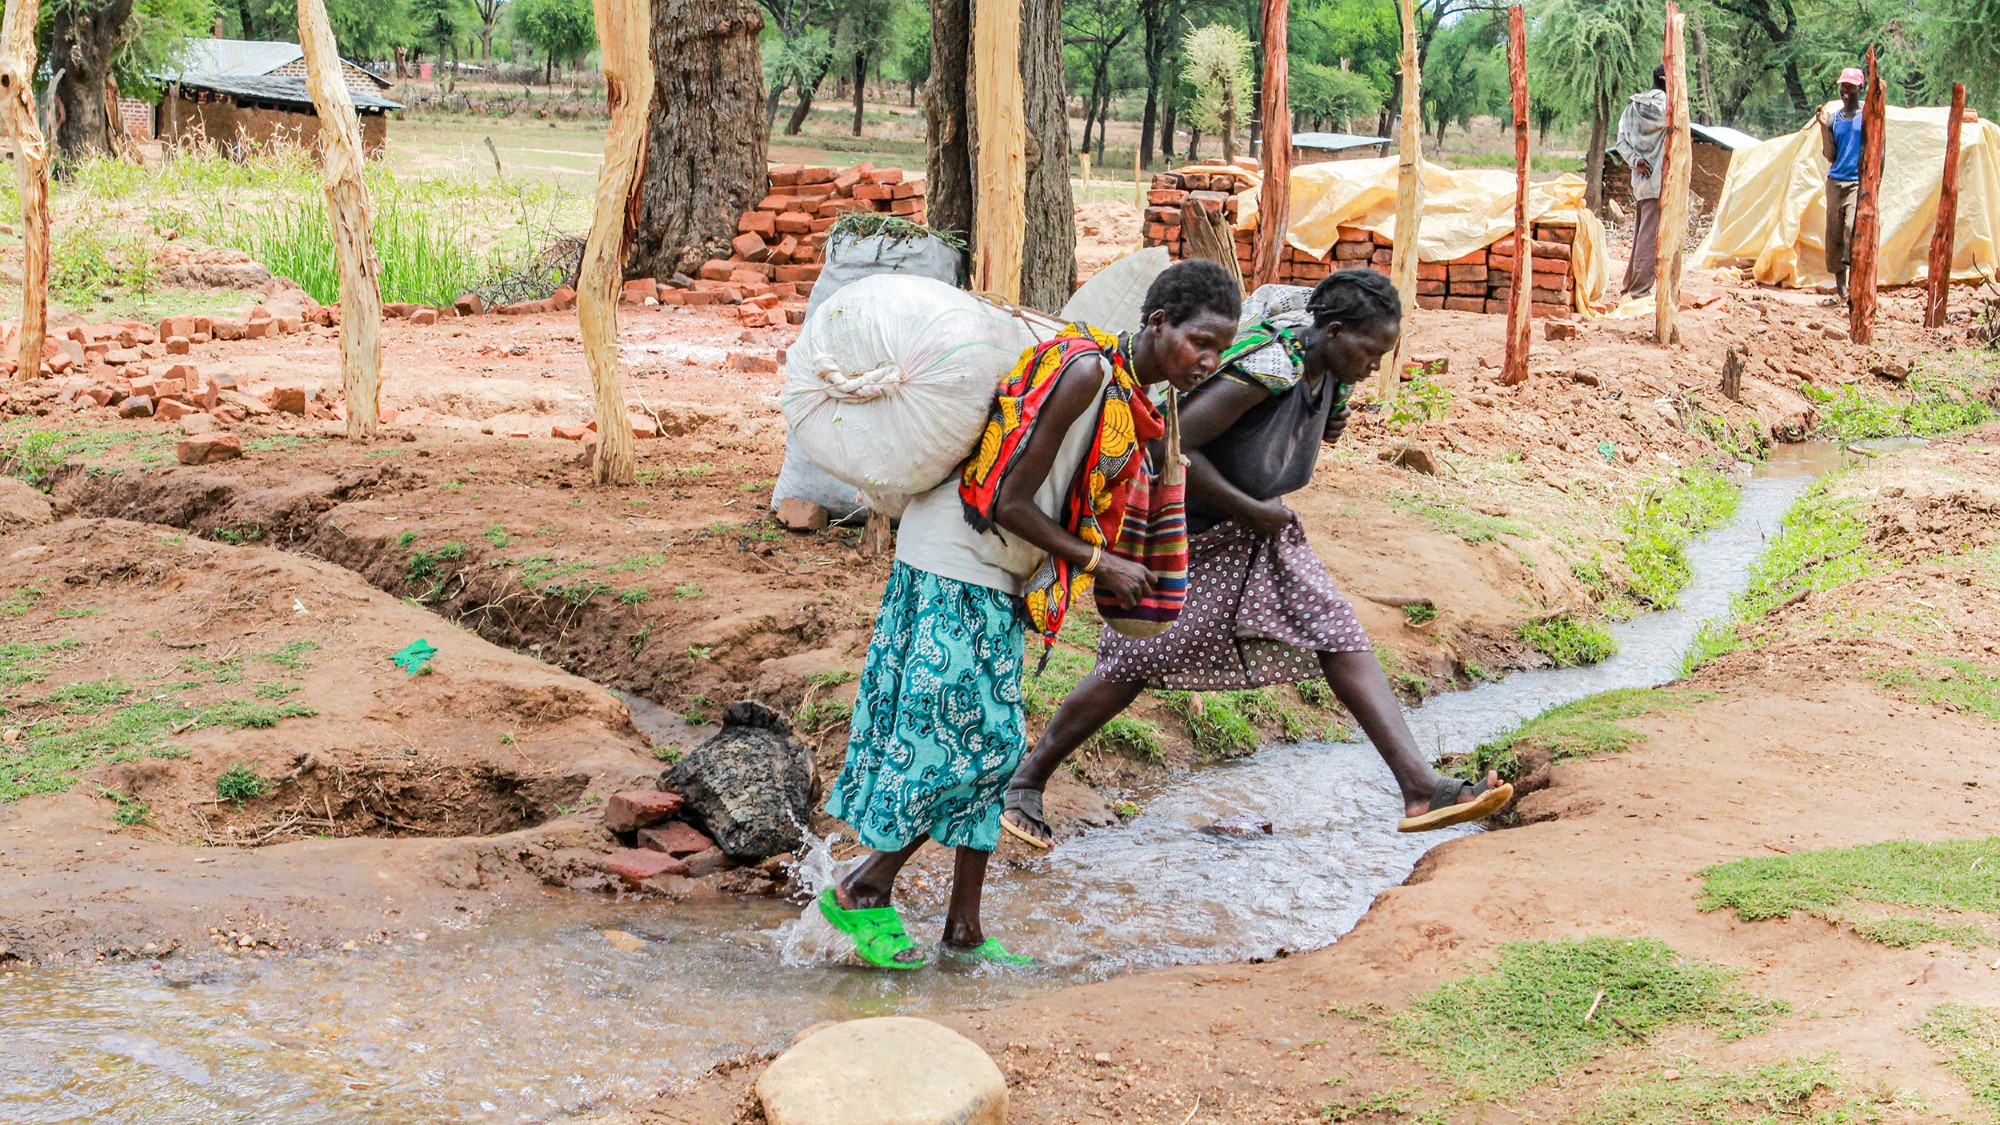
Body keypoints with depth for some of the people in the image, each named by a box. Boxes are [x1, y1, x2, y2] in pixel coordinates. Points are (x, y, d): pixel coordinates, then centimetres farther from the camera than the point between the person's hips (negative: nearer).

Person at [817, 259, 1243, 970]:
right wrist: (1098, 563, -15)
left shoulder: (1132, 398, 7)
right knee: (967, 739, -6)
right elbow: (1010, 503, -21)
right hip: (955, 567, -9)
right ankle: (861, 892, 9)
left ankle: (964, 932, 18)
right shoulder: (1085, 370, -21)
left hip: (999, 581, 9)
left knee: (992, 745, 10)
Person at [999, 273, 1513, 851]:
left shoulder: (1328, 373, 0)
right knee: (1130, 670, -2)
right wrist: (1251, 511, -23)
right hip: (1191, 536, -8)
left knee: (1341, 635, -5)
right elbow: (1173, 444, -30)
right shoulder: (1268, 368, -27)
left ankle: (1421, 786, -9)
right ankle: (1025, 784, 14)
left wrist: (1327, 426, -1)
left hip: (1264, 529, 8)